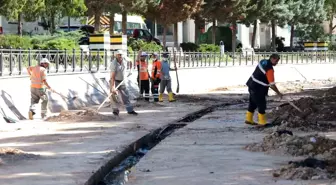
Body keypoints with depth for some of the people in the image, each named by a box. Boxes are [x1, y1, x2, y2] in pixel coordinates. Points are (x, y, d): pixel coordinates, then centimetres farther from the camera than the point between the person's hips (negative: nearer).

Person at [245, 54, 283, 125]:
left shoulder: (263, 61, 3)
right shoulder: (270, 69, -23)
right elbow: (272, 84, -22)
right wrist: (278, 93, -9)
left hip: (252, 85, 10)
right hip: (258, 89, -10)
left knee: (253, 103, 20)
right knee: (262, 105, 0)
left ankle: (249, 119, 31)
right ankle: (262, 122, 7)